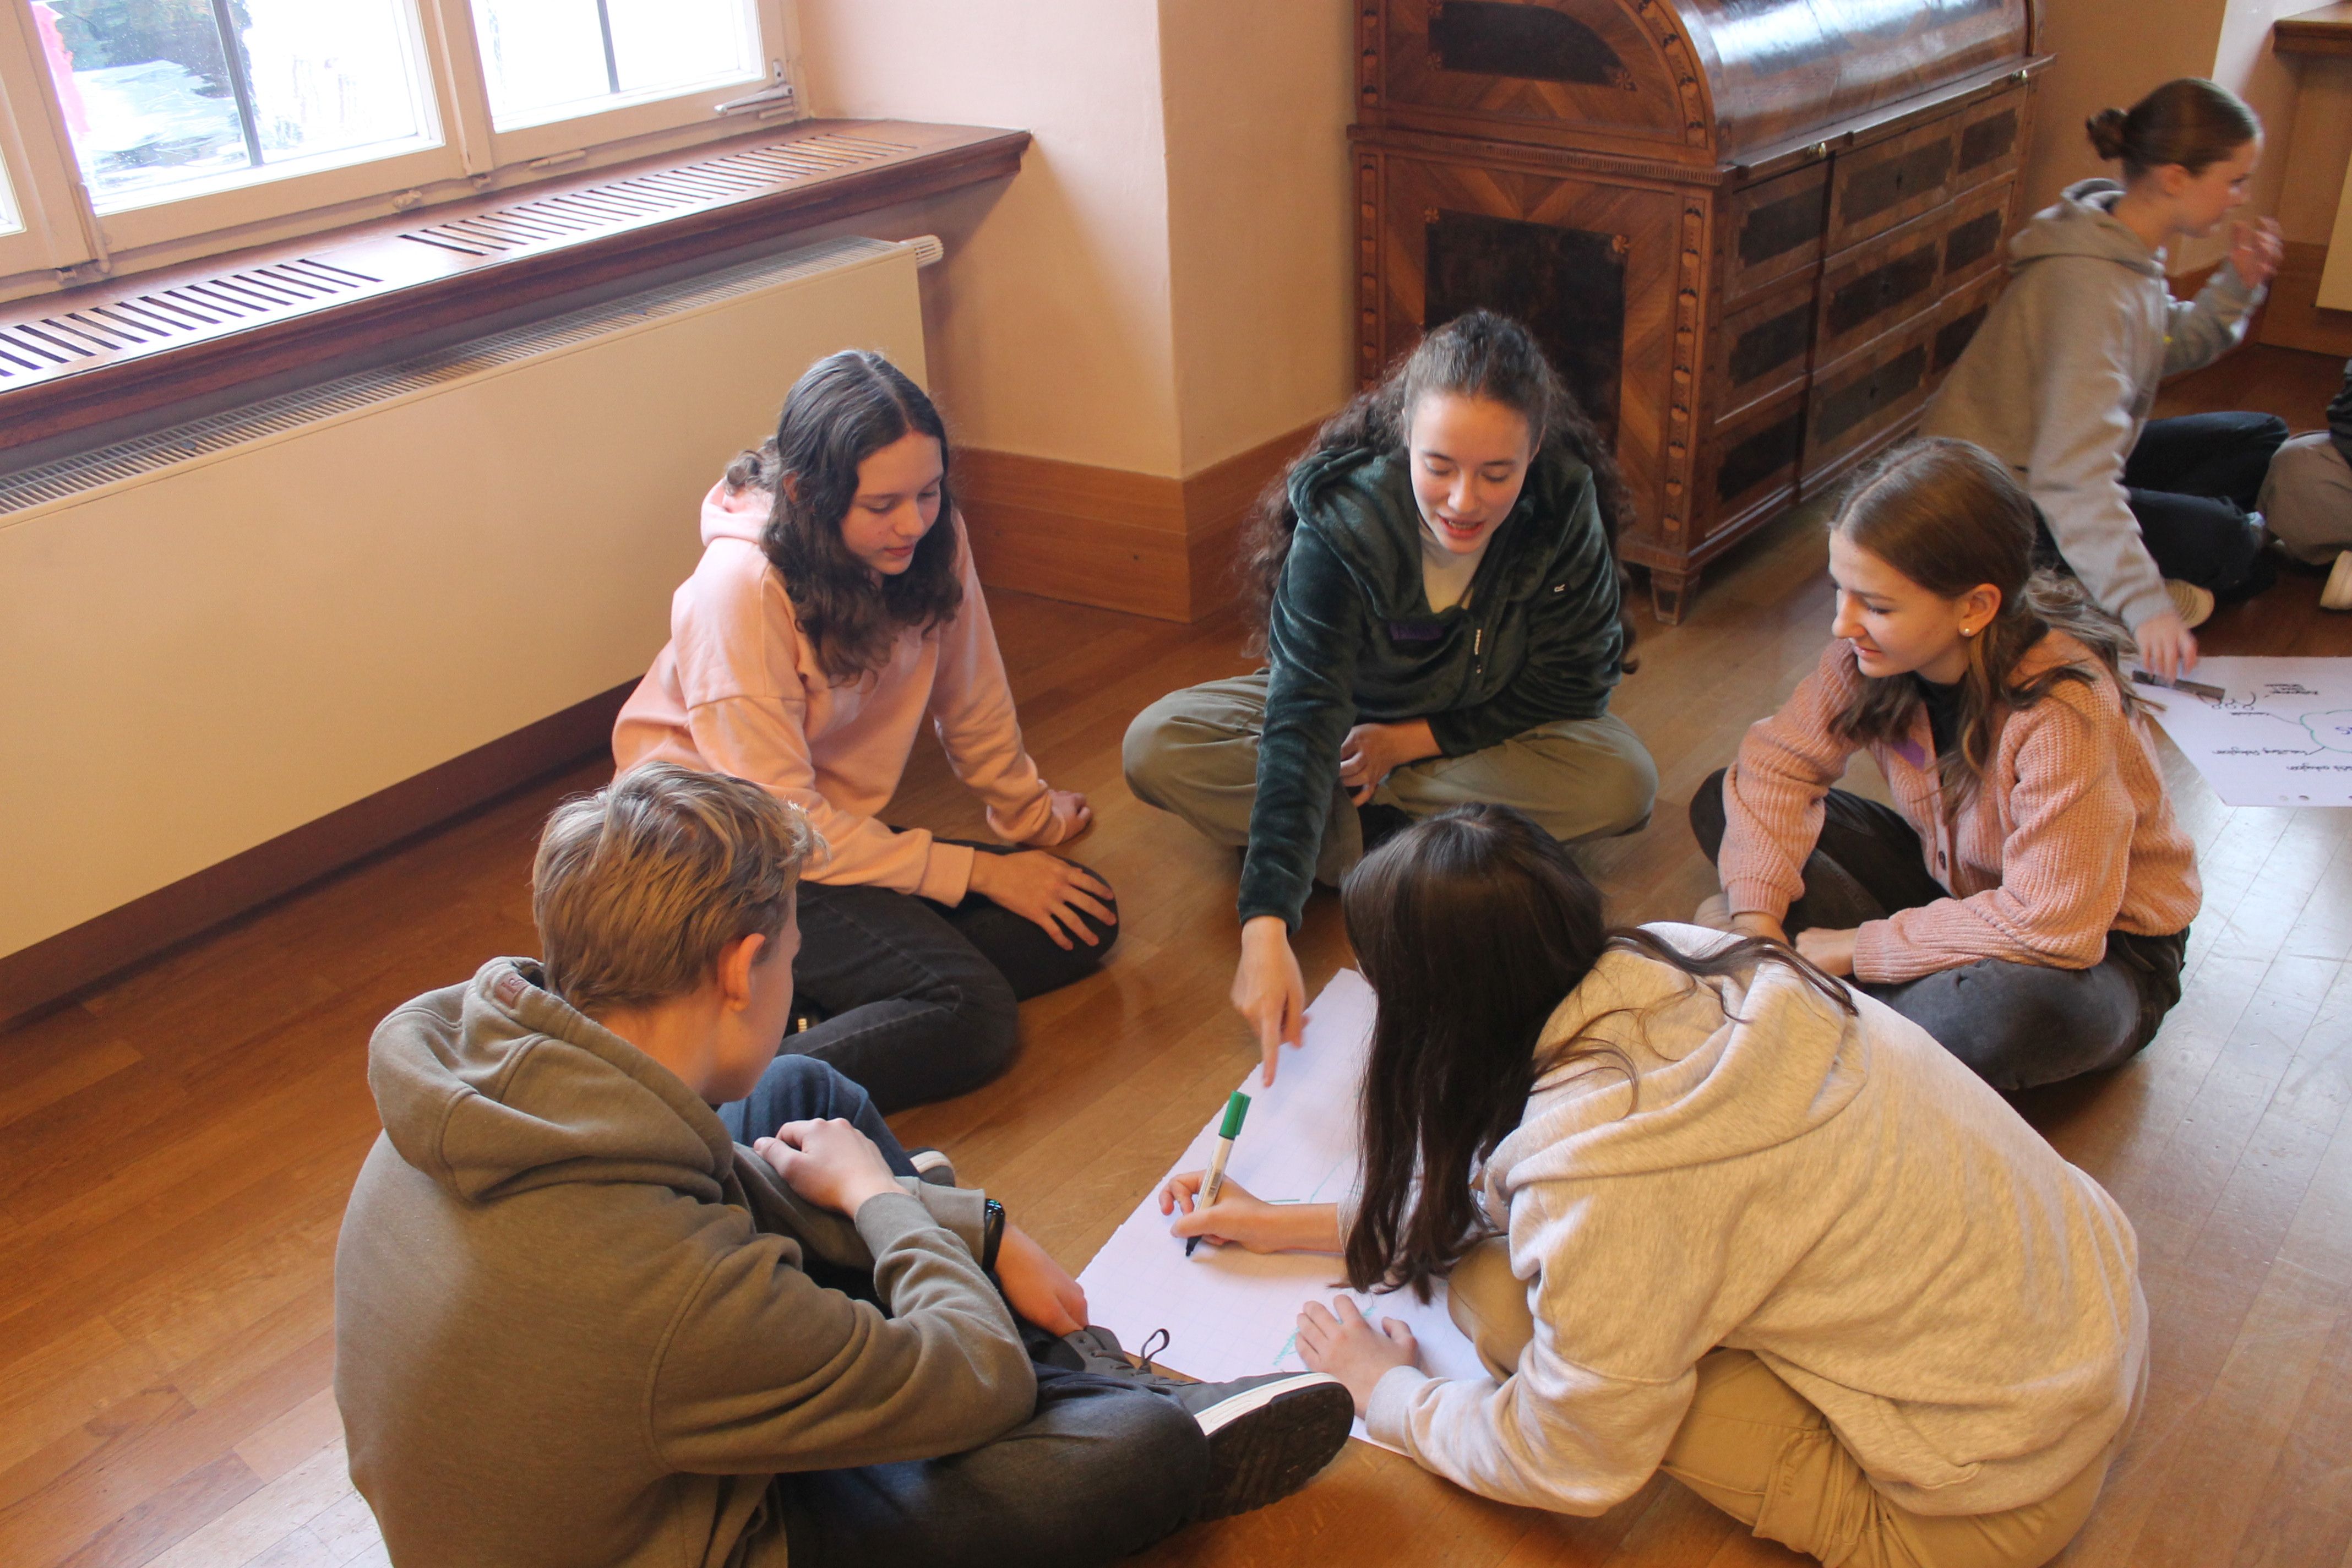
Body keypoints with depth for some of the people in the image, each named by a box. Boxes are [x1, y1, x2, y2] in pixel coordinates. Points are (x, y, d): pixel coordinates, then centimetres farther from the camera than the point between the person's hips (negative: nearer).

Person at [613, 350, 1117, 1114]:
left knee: (1083, 921, -7)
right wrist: (979, 872, -21)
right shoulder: (740, 591, -26)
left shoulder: (931, 540, -8)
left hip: (843, 828, 8)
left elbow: (973, 706, 9)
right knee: (971, 1013, -25)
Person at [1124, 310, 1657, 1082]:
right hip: (1351, 713, -1)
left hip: (1489, 724, 1)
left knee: (1622, 783, -31)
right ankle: (1392, 845, -23)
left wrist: (1415, 738, -22)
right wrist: (1266, 928, -50)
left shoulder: (1566, 508, -26)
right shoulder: (1338, 520, -32)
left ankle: (1364, 811, -20)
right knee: (1155, 748, -24)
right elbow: (1303, 722, -41)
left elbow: (1573, 686, -15)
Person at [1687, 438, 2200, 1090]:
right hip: (1951, 881, 7)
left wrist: (1858, 950, -29)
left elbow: (2051, 925, -34)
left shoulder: (2063, 716, -34)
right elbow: (1779, 761, -9)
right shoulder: (1876, 651, -17)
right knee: (1721, 804, -5)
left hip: (2099, 945, -6)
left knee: (2011, 1010, -44)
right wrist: (1757, 918, -23)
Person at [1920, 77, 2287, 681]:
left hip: (2063, 455, 10)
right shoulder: (2091, 286, -30)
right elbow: (2075, 478, -38)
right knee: (2222, 538, -23)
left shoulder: (2129, 245, -1)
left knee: (2260, 438, 9)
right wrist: (2143, 605, -43)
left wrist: (2237, 286, -2)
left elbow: (2168, 349, 15)